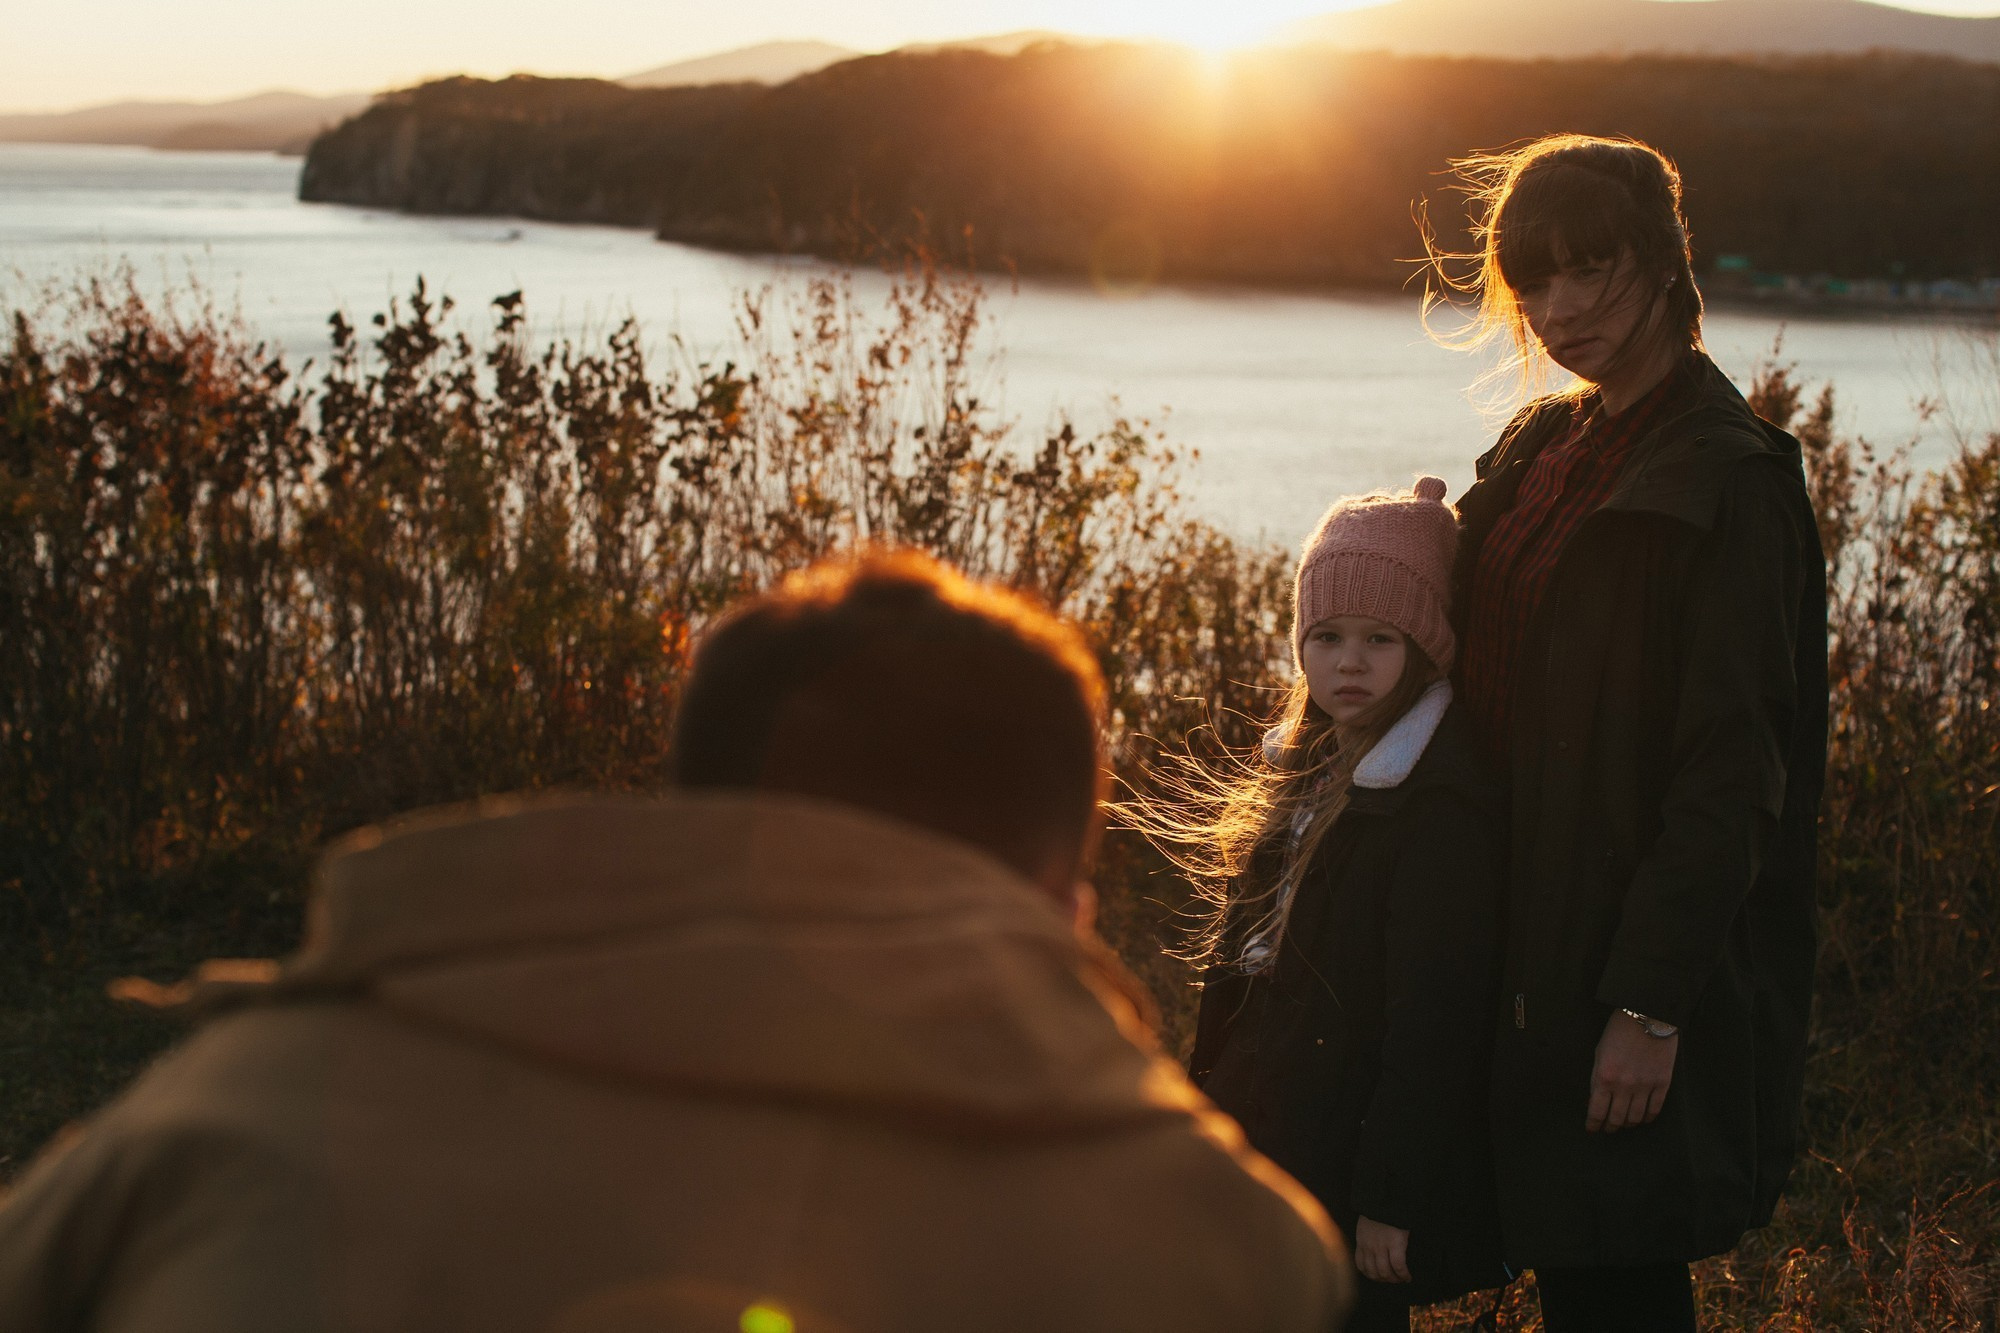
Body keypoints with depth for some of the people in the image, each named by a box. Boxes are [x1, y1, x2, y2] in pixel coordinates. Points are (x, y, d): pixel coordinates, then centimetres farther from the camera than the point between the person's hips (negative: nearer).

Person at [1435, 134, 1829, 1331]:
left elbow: (1730, 771, -18)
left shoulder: (1726, 477, -14)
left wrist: (1651, 1004, -20)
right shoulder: (1543, 448, 11)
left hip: (1644, 958, -8)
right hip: (1537, 948, 8)